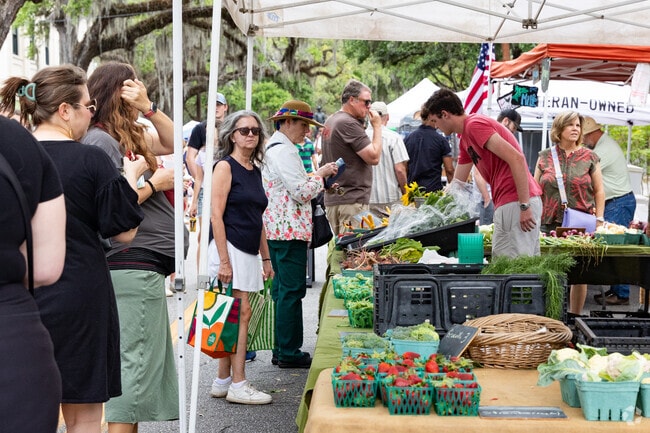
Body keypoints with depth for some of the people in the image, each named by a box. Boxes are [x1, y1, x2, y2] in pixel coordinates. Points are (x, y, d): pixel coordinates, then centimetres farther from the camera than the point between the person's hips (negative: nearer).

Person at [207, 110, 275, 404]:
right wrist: (224, 261, -19)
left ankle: (222, 382, 16)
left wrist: (266, 258, 19)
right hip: (230, 248, -8)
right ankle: (238, 386, -3)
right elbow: (216, 215, -14)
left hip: (249, 253, 8)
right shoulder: (225, 166, -7)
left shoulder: (255, 170, 17)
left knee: (234, 318, 9)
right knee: (242, 314, -9)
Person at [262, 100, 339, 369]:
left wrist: (318, 177, 16)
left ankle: (282, 351, 21)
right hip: (289, 229, -11)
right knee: (292, 290, -6)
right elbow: (301, 191, -19)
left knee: (283, 289, 14)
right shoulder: (283, 151, -15)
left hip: (278, 229, 11)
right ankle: (289, 353, 0)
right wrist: (321, 174, -5)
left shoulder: (275, 147, 19)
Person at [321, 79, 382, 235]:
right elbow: (374, 157, -15)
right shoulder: (349, 123, -15)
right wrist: (377, 126, -7)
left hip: (332, 199, 10)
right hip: (352, 201, -10)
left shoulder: (330, 121, 17)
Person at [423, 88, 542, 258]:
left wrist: (524, 206, -21)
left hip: (516, 203, -10)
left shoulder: (474, 125, -11)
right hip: (509, 204, 10)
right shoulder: (465, 140, 21)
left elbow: (516, 159, -19)